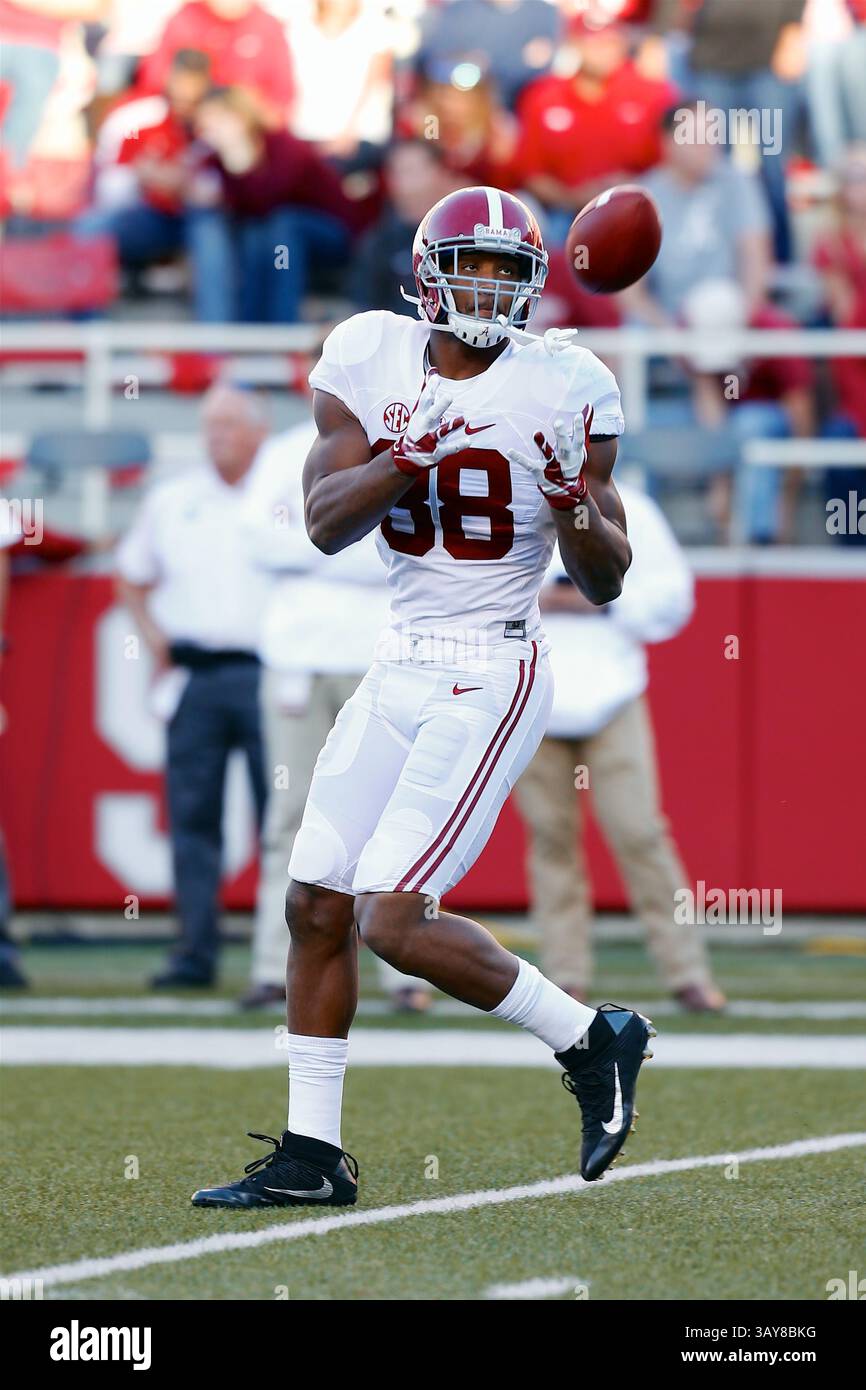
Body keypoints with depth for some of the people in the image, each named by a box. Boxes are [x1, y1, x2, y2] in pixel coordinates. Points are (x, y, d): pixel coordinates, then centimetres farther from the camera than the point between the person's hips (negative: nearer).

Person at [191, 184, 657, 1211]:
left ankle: (590, 1041, 5)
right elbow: (324, 524, -8)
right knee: (315, 905, 6)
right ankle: (312, 1154, 17)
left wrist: (574, 498, -22)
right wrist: (412, 453, -23)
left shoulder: (564, 388, -8)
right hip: (399, 667, 6)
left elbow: (604, 583, -3)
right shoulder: (371, 363, 1)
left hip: (491, 680, -5)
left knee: (391, 920, -13)